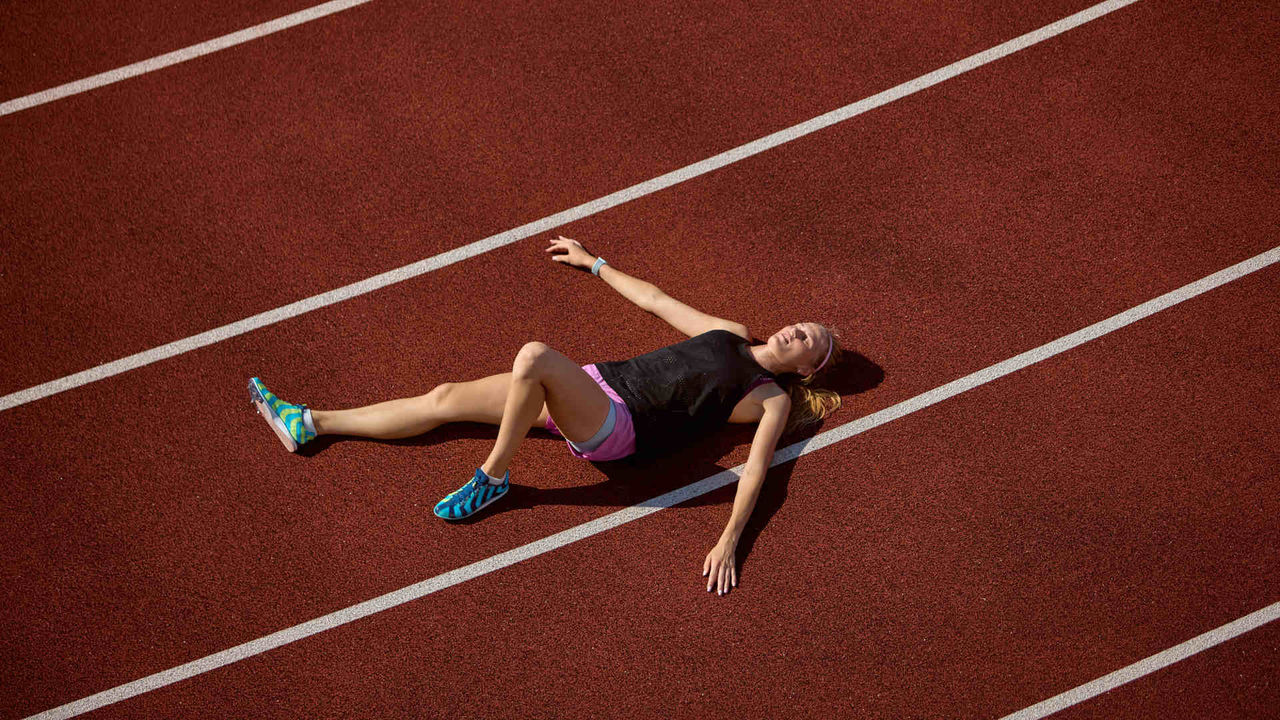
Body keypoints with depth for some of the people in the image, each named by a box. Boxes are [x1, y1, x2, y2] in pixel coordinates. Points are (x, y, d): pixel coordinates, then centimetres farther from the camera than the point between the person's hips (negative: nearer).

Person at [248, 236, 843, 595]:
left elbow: (756, 471, -11)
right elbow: (656, 299, 29)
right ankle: (307, 424, 10)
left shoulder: (772, 400, 2)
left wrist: (728, 542, -26)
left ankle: (491, 480, -15)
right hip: (598, 382, 7)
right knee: (445, 398, 1)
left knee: (535, 356, -36)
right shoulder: (731, 334, 21)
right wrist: (595, 263, 36)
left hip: (615, 427, -7)